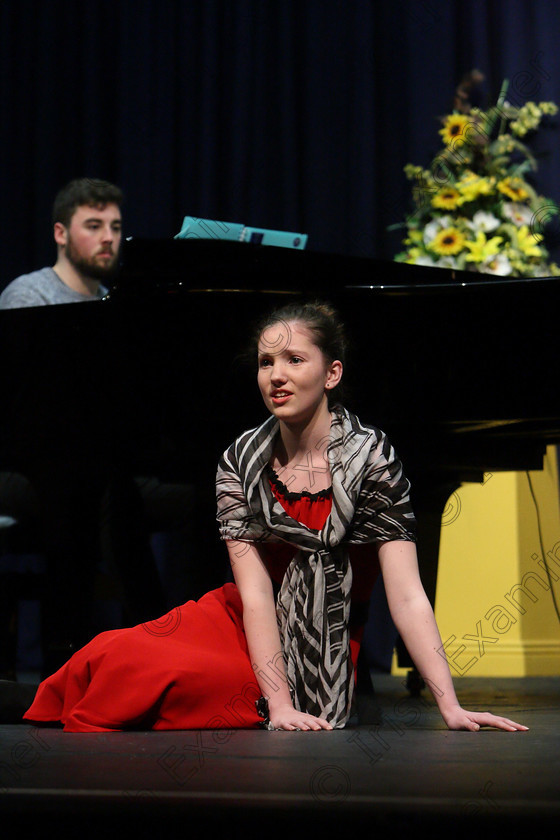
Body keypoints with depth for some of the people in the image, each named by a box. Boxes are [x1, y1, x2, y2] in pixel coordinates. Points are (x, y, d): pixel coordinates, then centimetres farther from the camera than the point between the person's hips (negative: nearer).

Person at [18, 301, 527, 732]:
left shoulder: (372, 458, -13)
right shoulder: (240, 461, -3)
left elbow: (407, 596, -18)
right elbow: (255, 590, -12)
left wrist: (450, 706, -29)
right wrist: (278, 706, -24)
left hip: (323, 651, -4)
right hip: (241, 624, 4)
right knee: (107, 658, -16)